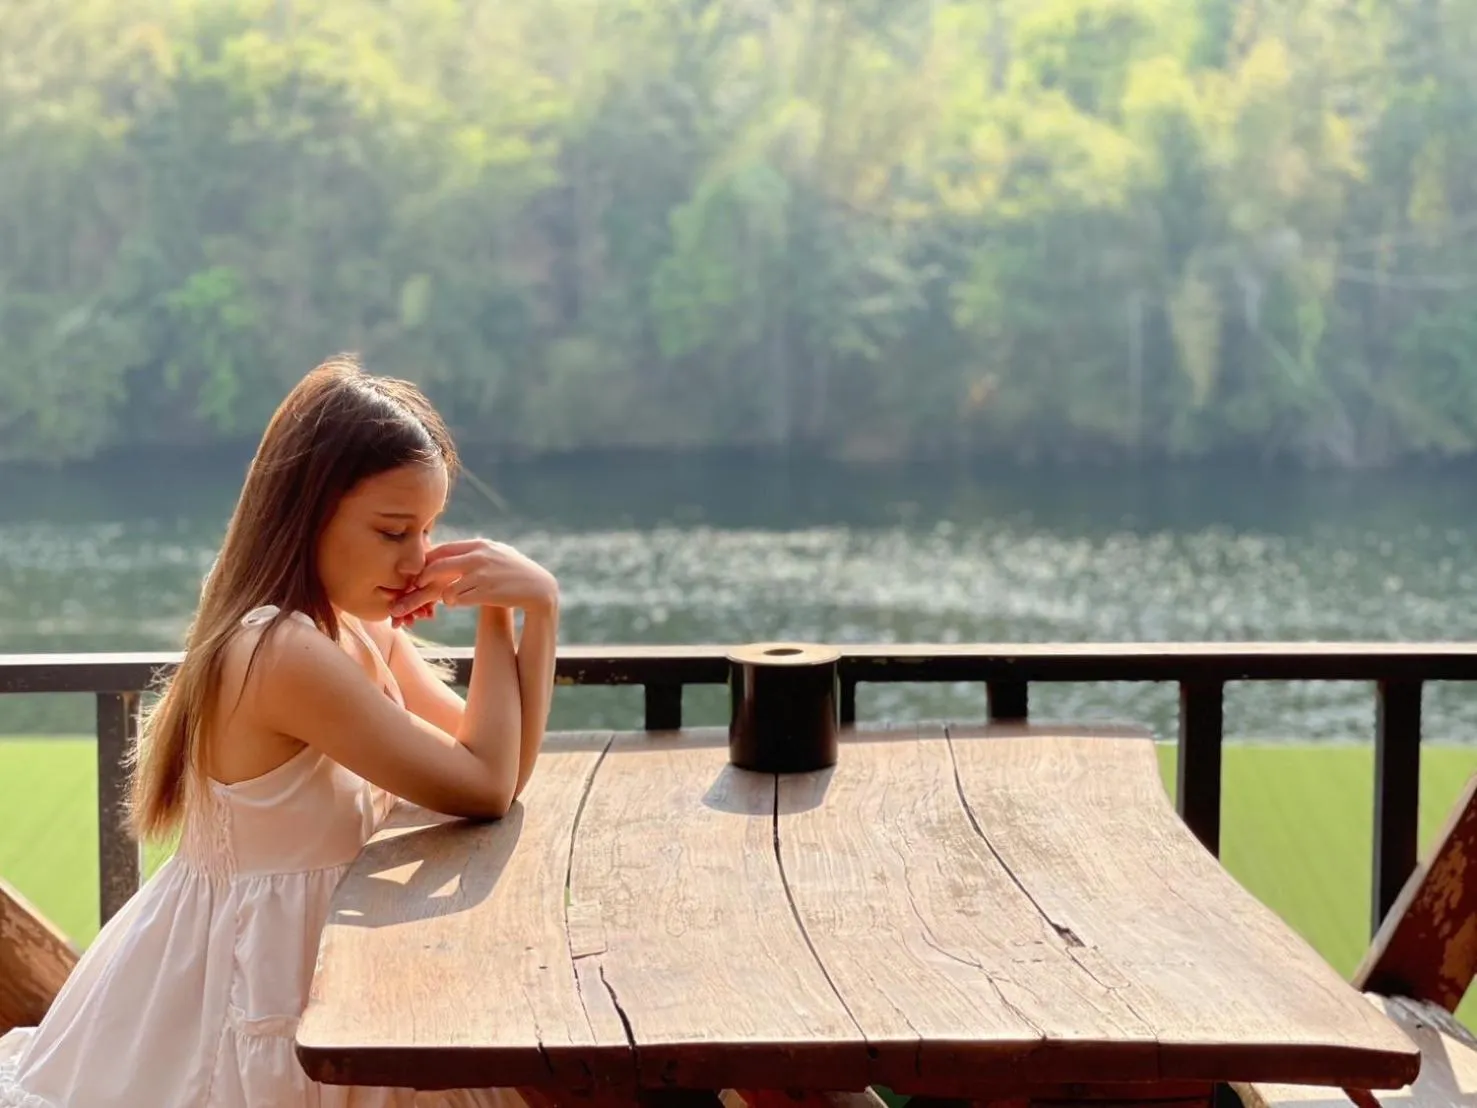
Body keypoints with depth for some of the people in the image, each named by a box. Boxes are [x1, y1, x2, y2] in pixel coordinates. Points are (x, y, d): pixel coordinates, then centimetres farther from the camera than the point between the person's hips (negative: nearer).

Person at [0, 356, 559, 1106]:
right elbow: (483, 790, -21)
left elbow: (499, 764, 2)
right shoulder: (285, 653, -26)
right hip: (256, 981, -9)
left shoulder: (359, 632, 4)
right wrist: (496, 613, -15)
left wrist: (538, 608, -8)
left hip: (305, 954, 9)